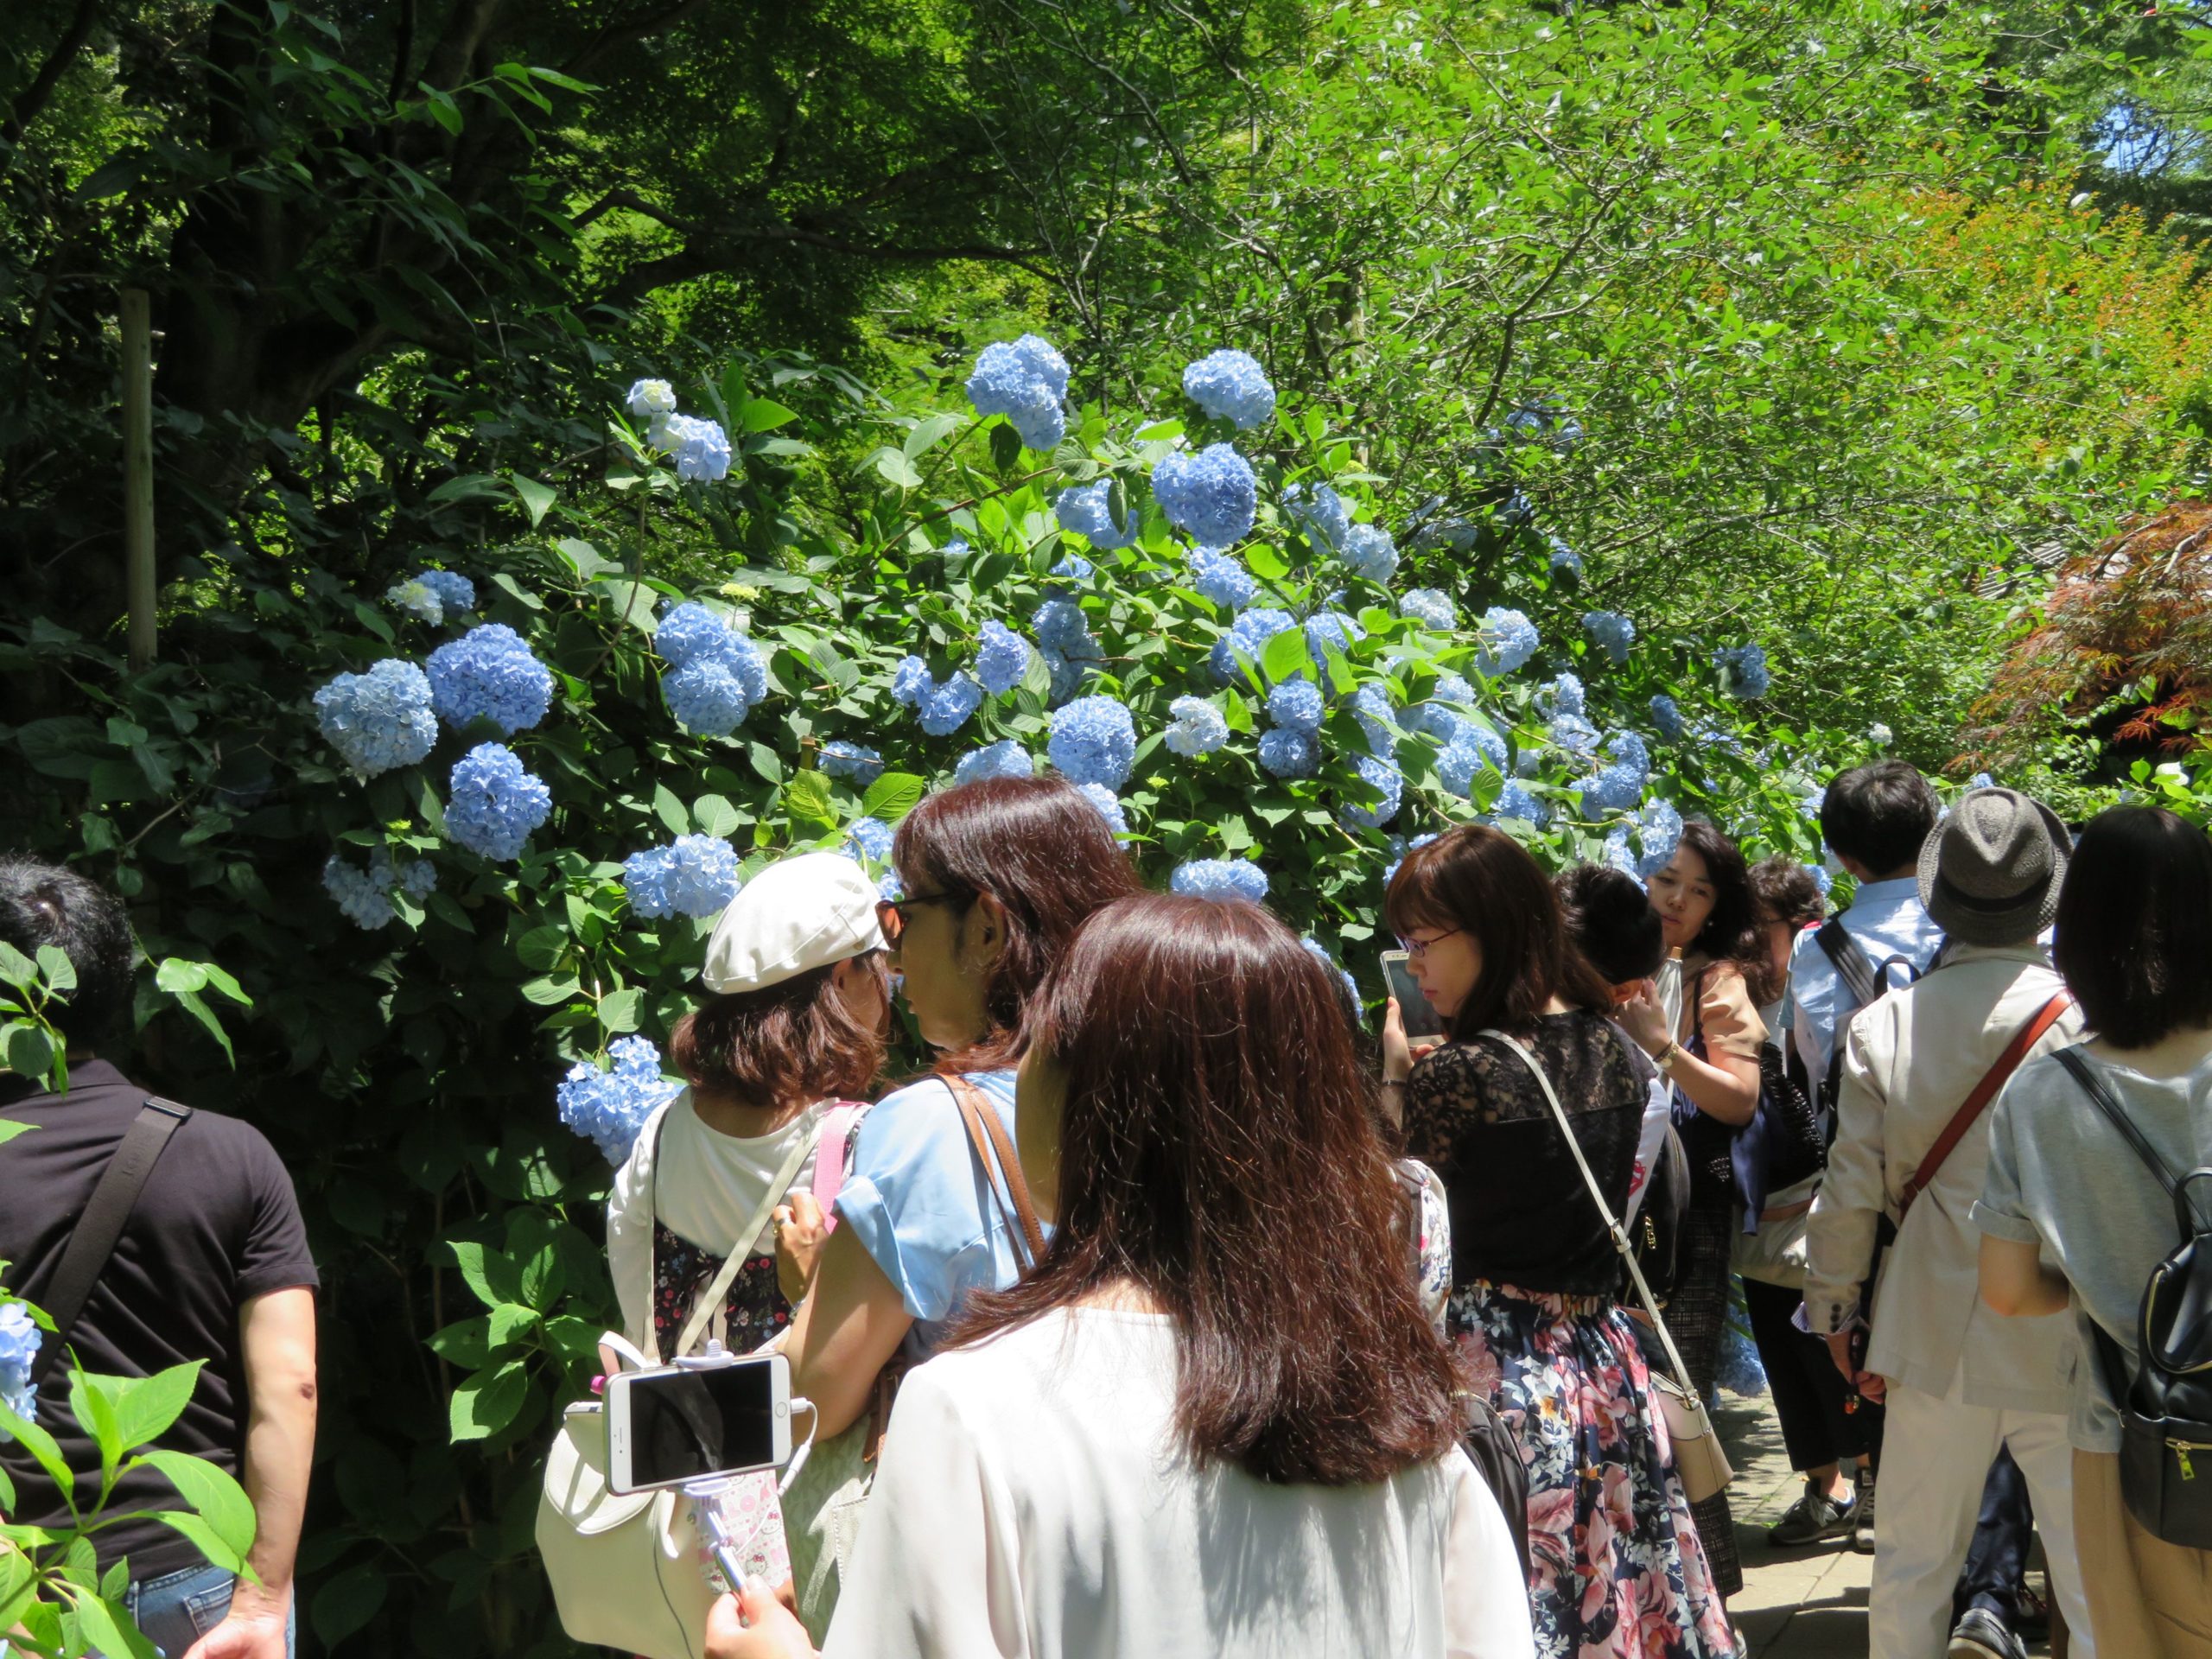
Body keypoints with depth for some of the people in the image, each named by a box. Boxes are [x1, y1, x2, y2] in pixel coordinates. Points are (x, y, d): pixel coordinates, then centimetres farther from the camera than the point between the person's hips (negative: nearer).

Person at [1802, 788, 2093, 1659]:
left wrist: (1834, 1314, 13)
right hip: (2070, 1348, -2)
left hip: (1934, 1339, 2)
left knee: (1910, 1570, 14)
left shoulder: (1886, 1025, -4)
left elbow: (1851, 1189, 0)